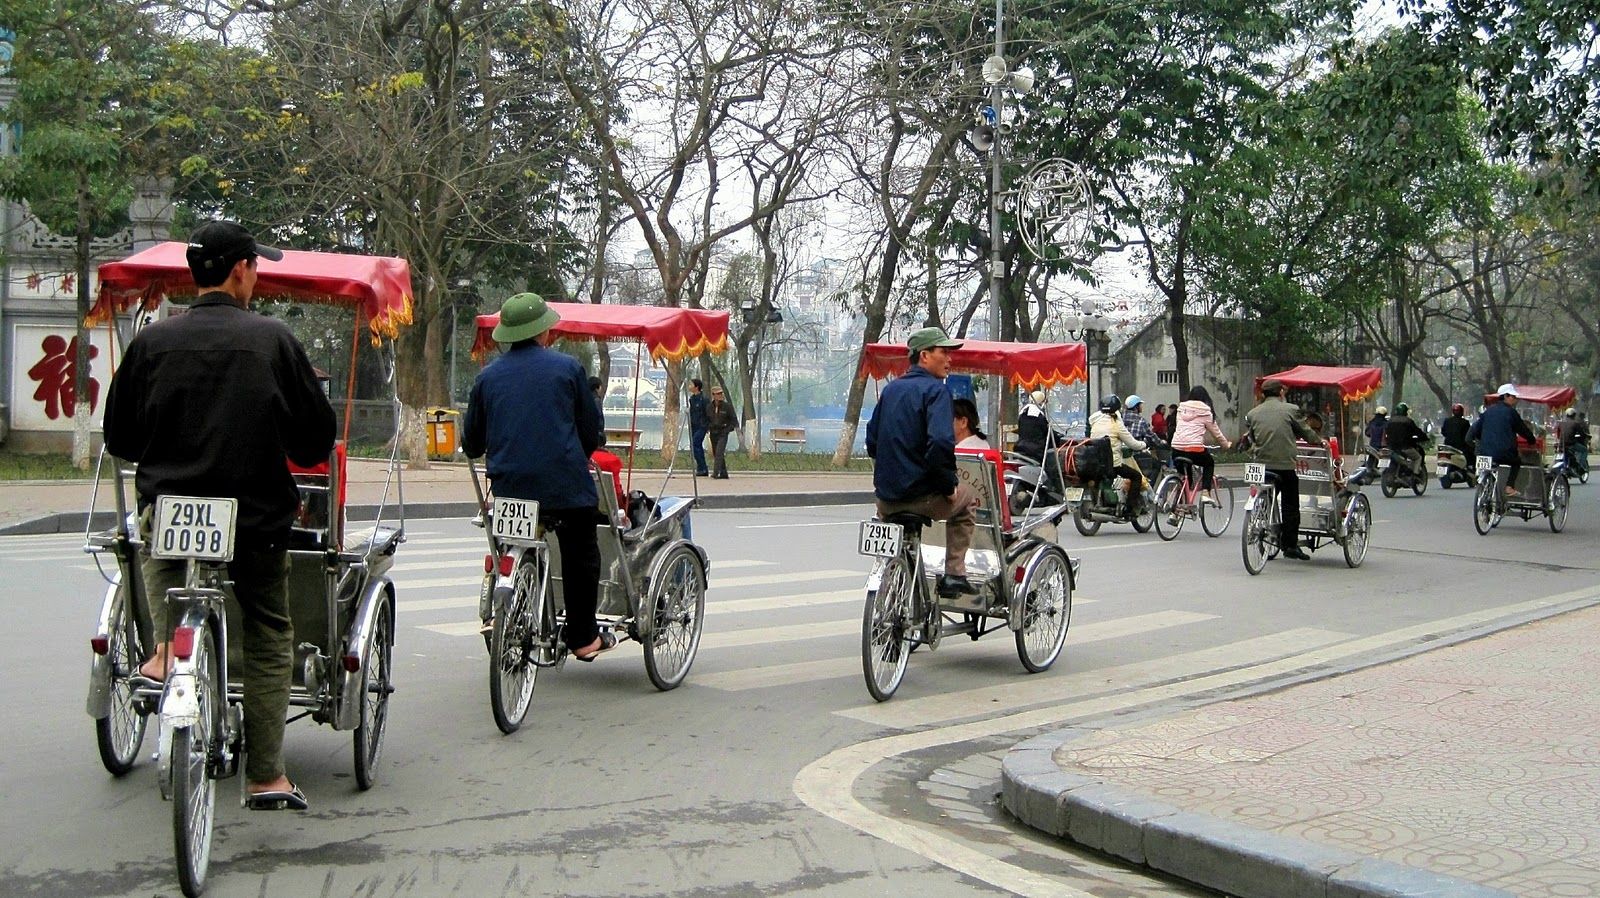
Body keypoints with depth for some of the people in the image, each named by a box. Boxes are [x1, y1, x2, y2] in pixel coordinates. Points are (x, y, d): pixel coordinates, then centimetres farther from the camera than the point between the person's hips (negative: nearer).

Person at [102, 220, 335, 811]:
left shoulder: (152, 342, -2)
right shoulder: (272, 339, -6)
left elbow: (118, 439, 7)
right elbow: (316, 438, -1)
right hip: (259, 518, -1)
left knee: (153, 534, 35)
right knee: (268, 640, 12)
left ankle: (167, 646, 9)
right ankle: (267, 777, 12)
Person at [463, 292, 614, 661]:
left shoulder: (488, 376, 7)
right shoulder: (567, 368, -1)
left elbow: (471, 443, 12)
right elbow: (592, 429, 4)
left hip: (508, 487, 3)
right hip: (565, 485, -3)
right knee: (580, 555, 10)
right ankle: (583, 637, 12)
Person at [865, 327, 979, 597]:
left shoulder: (891, 388, 12)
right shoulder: (936, 389, -12)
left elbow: (872, 441, 16)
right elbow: (940, 443, -25)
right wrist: (949, 485, -13)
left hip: (885, 499, 6)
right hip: (923, 498, -6)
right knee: (966, 499, 25)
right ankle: (954, 574, 21)